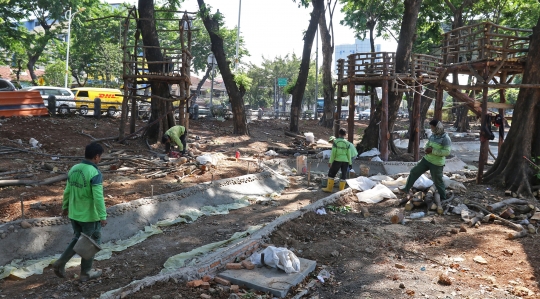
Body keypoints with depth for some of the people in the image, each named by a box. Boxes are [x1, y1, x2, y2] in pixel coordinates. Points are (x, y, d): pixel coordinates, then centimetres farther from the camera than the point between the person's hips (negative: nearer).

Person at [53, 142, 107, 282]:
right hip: (90, 215, -7)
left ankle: (60, 263, 16)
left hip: (74, 213, 7)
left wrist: (65, 206, 23)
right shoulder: (95, 173, -22)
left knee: (78, 239, 25)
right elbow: (98, 197, -24)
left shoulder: (74, 169, 2)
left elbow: (67, 191, 11)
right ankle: (85, 273, 21)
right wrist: (103, 216, -18)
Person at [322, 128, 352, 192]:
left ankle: (329, 188, 13)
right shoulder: (347, 143, 1)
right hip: (345, 161, 2)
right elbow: (348, 154, 1)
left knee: (331, 173, 11)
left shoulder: (335, 141, -5)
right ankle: (341, 190, 10)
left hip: (337, 160, -2)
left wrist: (330, 162, -5)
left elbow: (333, 153, -9)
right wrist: (350, 163, 11)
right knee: (343, 175, 9)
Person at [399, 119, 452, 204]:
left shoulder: (446, 138, -18)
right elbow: (426, 144, 15)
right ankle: (406, 190, 24)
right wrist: (426, 149, -10)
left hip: (437, 164, -8)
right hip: (426, 159, 8)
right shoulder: (433, 135, 5)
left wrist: (433, 151, -25)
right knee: (414, 172, 11)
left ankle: (443, 198, 26)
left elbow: (447, 152, -24)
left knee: (438, 181, 5)